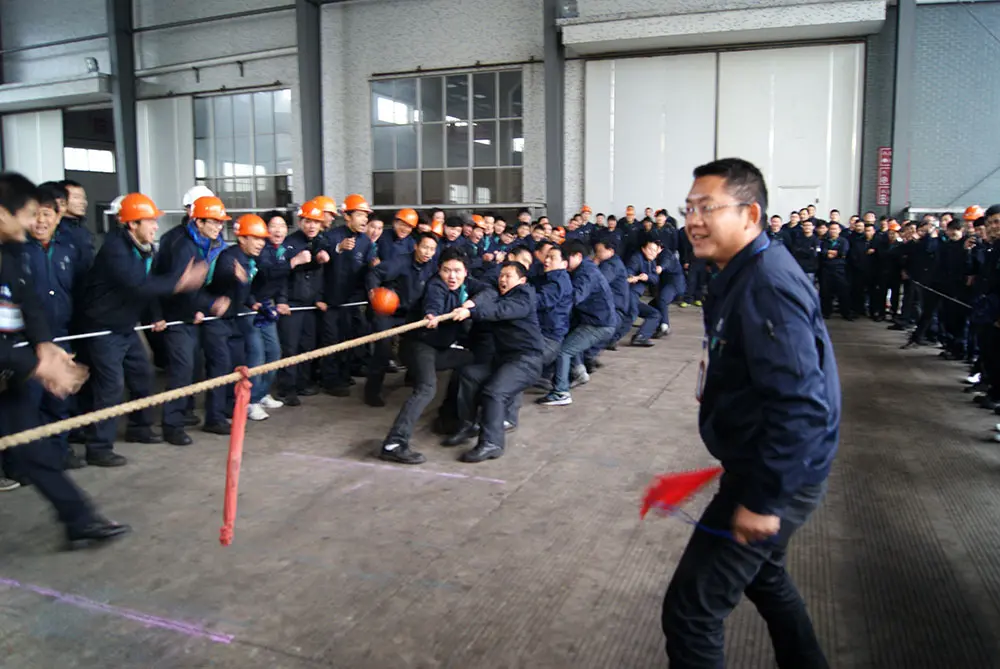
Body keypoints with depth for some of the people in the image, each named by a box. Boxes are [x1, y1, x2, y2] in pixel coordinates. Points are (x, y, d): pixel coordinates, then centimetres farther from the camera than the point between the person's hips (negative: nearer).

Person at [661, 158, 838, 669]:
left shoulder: (767, 286, -24)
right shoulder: (742, 274, 8)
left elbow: (801, 403, -30)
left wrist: (762, 500, -26)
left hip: (779, 475, -11)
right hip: (757, 463, 11)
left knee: (691, 608, -6)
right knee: (762, 575, 31)